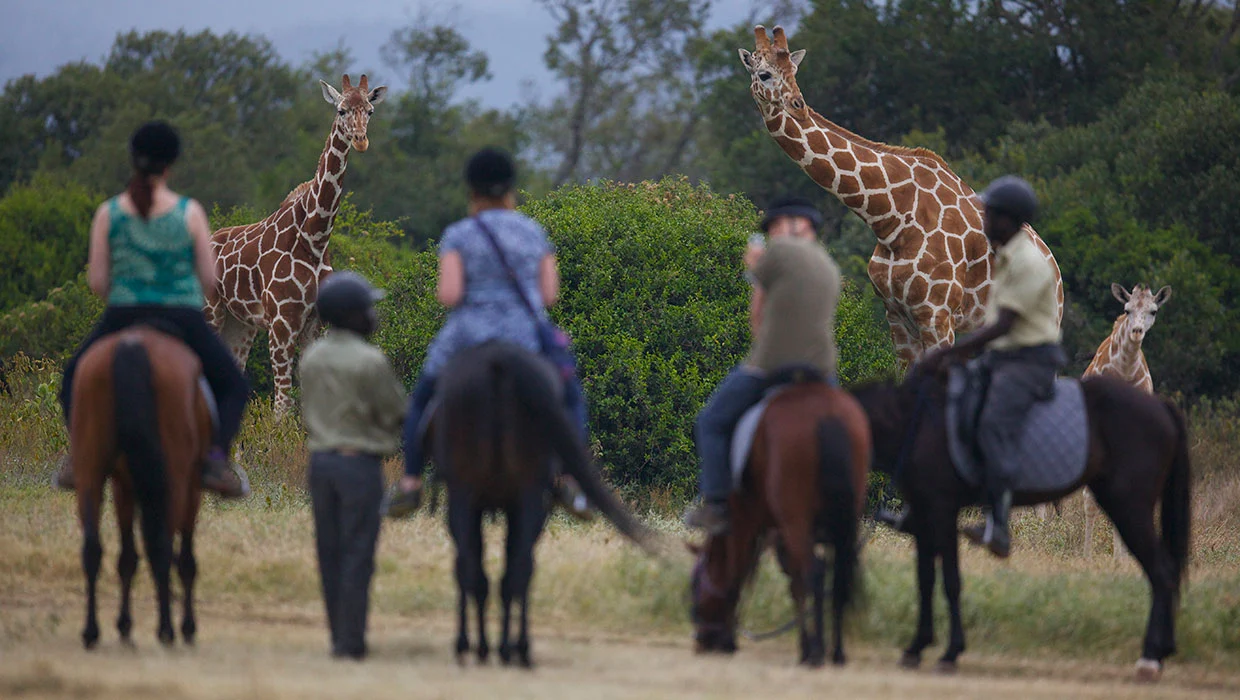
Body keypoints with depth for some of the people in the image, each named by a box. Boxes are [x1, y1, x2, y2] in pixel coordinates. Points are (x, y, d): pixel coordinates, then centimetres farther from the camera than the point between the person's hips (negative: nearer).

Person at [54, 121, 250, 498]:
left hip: (122, 319, 1)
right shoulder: (190, 212, -4)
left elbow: (97, 282, 0)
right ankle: (217, 455, -6)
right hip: (184, 321, -1)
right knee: (234, 386, 19)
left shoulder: (108, 213, -2)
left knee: (75, 377, 27)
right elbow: (210, 280, -1)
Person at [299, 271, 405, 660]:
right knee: (357, 553, -2)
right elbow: (394, 413, -7)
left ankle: (339, 636, 16)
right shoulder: (370, 362, -15)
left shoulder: (312, 357, 5)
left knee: (329, 552, 11)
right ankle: (350, 640, -2)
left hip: (320, 459, 6)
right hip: (360, 463, -6)